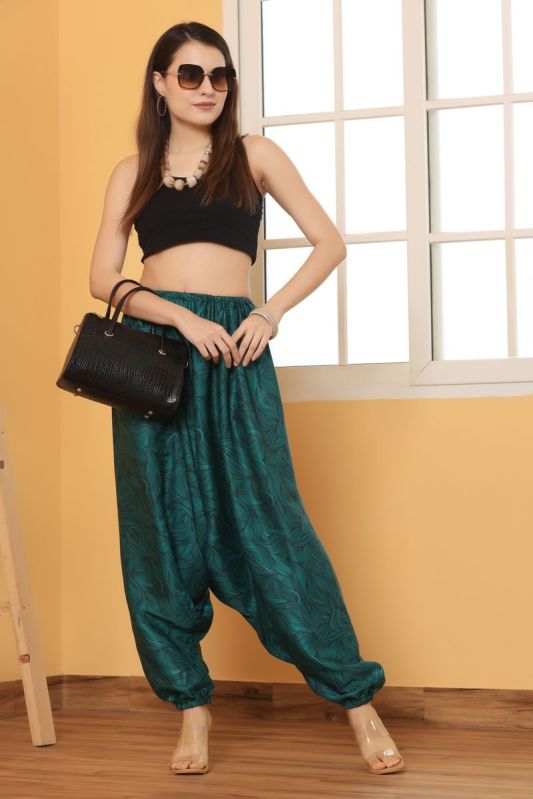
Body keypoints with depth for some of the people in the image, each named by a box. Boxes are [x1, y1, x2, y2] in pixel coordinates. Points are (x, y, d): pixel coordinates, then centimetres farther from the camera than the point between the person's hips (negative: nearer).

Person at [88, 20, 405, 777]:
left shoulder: (254, 155, 8)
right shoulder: (132, 173, 12)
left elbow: (330, 243, 5)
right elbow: (105, 279, 3)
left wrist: (273, 310, -9)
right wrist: (182, 318, -12)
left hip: (235, 352, -2)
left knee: (268, 523, -7)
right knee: (165, 531, 2)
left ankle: (357, 700, 1)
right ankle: (192, 704, 14)